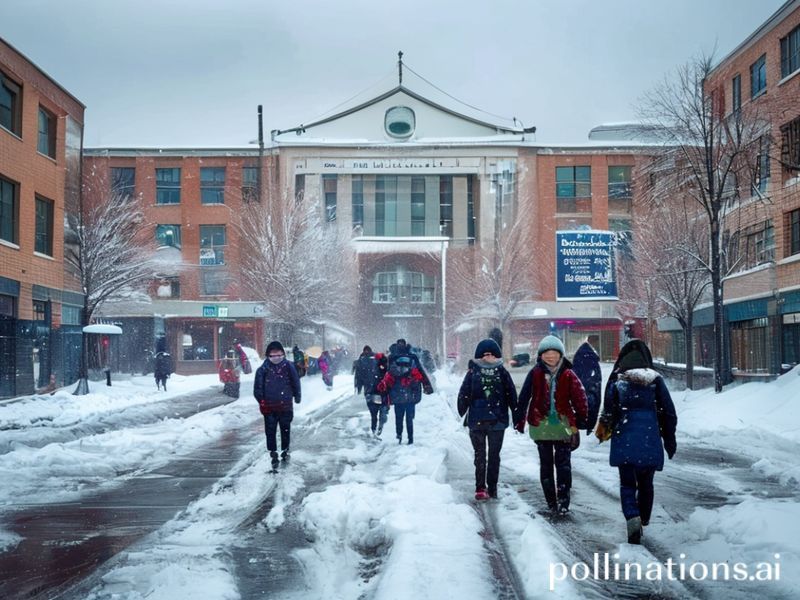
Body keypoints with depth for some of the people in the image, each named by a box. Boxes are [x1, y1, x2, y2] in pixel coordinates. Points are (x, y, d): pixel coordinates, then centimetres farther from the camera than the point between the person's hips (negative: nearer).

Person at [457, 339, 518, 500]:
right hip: (476, 420, -1)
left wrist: (517, 416, 2)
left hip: (497, 421, 1)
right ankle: (480, 488, 10)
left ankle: (492, 487, 18)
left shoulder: (502, 372, -1)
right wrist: (462, 414, -5)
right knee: (480, 455, 7)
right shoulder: (473, 372, -3)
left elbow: (511, 395, 2)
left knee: (494, 455, 10)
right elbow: (463, 394, -2)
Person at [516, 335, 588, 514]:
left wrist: (581, 421, -1)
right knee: (546, 464, 10)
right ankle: (551, 502, 19)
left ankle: (563, 501, -3)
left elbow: (579, 397, 0)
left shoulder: (568, 375, -2)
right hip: (541, 425, 1)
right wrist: (520, 420, 0)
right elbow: (524, 397, 1)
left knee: (563, 464, -4)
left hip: (563, 425, -1)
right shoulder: (535, 373, -1)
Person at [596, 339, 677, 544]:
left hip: (625, 443, -1)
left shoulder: (617, 381, -3)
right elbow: (669, 412, 4)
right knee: (645, 484, 17)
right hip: (650, 443, 1)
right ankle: (643, 522, 26)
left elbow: (608, 412, -1)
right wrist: (670, 440, 13)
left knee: (627, 484, 5)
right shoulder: (656, 380, 1)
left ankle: (633, 519, -17)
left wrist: (604, 431, 19)